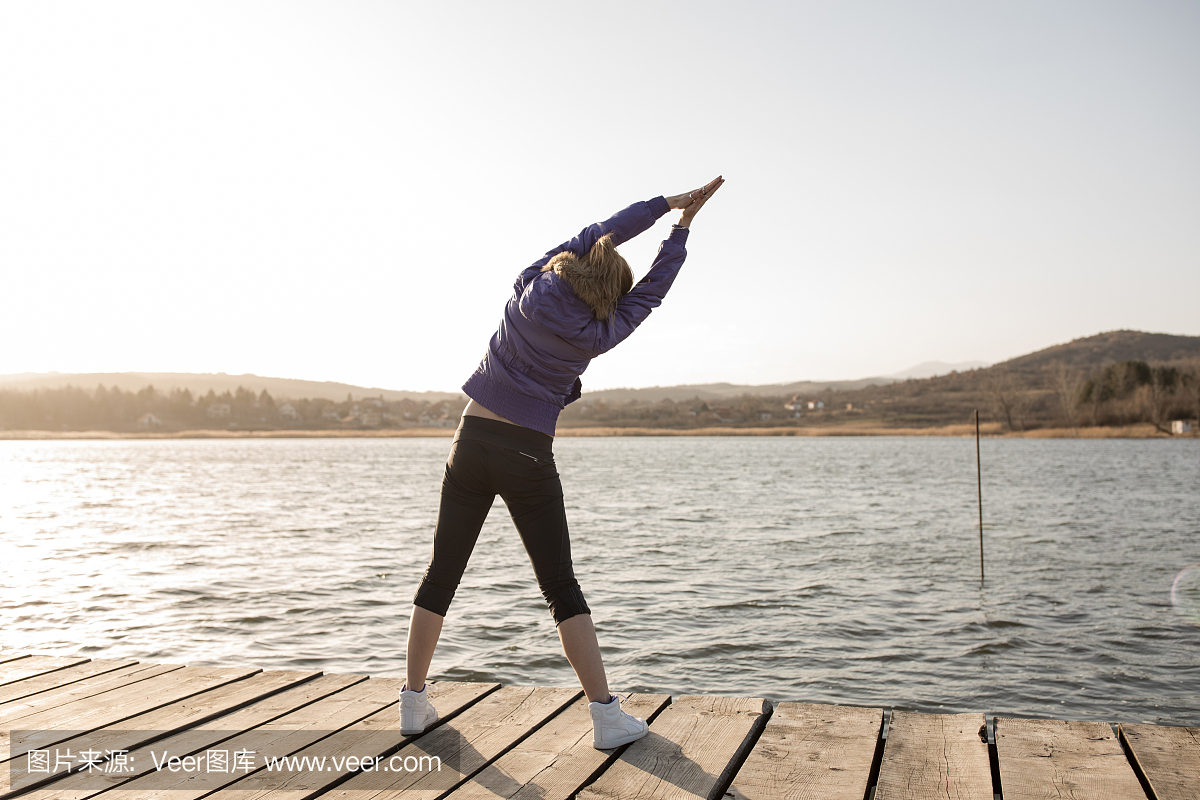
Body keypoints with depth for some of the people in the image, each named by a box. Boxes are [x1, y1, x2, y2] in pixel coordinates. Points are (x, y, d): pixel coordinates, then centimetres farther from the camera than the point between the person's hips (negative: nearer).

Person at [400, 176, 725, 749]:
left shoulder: (532, 286, -1)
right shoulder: (595, 335, -6)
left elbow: (598, 234, 9)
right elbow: (651, 291, 8)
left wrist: (668, 201, 16)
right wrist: (683, 224, 16)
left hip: (472, 441, 3)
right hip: (528, 458, -2)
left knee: (442, 574, 12)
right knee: (561, 587, 5)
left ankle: (413, 703, 21)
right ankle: (607, 716, 7)